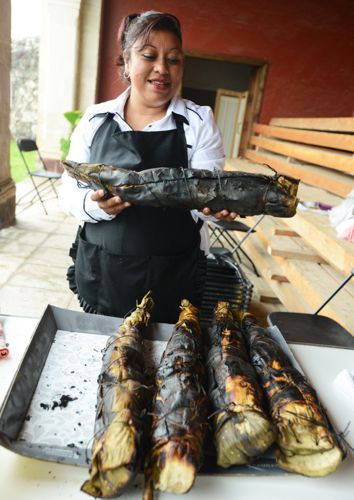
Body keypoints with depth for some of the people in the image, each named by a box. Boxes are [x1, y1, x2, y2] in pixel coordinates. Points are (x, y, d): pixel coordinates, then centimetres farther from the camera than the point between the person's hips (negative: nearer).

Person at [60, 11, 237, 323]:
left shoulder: (199, 122, -1)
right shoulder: (96, 119, 2)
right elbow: (70, 192, 0)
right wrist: (96, 205, -22)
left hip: (172, 277, -1)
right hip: (99, 271, 2)